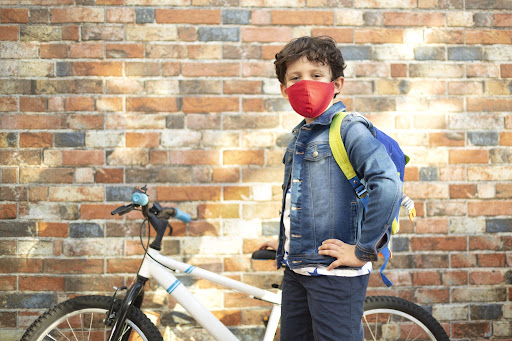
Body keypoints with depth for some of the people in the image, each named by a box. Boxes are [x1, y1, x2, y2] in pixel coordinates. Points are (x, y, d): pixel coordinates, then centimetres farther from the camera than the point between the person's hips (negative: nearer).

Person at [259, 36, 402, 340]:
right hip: (296, 270, 8)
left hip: (335, 273, -8)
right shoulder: (300, 136, 14)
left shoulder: (349, 128, -13)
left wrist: (364, 251, -22)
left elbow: (388, 186, -26)